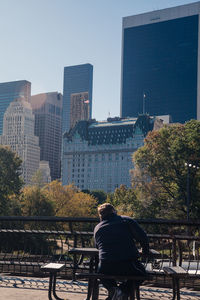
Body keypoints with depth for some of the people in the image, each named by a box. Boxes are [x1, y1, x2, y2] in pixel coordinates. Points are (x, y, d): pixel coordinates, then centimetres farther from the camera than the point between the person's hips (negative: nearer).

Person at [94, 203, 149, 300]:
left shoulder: (97, 228, 12)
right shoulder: (126, 220, 5)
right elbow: (142, 237, -1)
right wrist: (145, 252, 16)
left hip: (106, 268, 3)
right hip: (128, 266, -2)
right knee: (141, 273, 28)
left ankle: (112, 289, 5)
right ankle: (124, 290, -1)